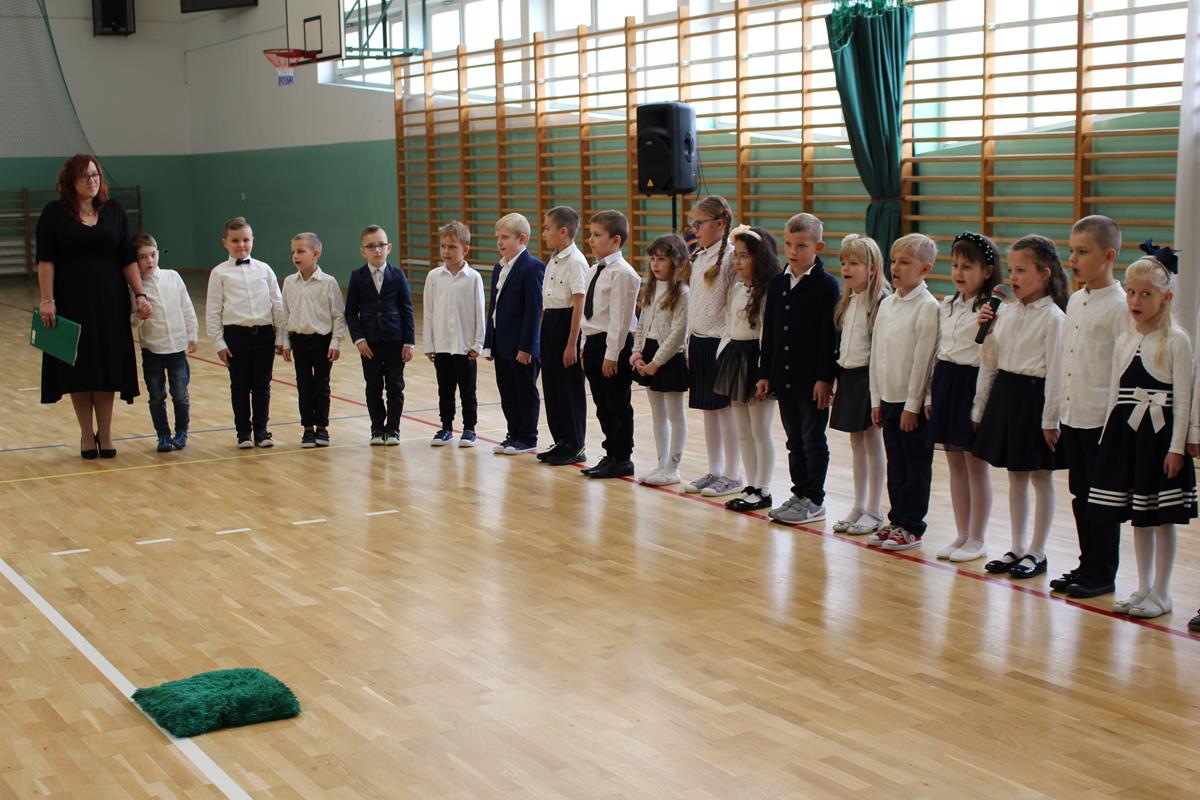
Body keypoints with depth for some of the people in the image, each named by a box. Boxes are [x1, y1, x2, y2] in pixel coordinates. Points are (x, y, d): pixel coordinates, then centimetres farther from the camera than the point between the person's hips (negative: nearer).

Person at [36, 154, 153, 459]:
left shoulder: (114, 210, 5)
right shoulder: (54, 213, -2)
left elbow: (128, 259, 4)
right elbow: (45, 260, -6)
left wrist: (140, 295, -4)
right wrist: (47, 301, -15)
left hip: (109, 303, 2)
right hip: (72, 303, -2)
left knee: (107, 366, 4)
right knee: (78, 367, 3)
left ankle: (105, 433, 14)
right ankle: (87, 434, 14)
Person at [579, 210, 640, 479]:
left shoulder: (622, 273, -15)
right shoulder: (594, 270, 13)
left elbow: (620, 317, -18)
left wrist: (612, 354, -19)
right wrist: (587, 346, 15)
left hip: (614, 345, -9)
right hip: (594, 343, 9)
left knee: (618, 405, 0)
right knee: (602, 405, 14)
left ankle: (622, 459, 9)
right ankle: (611, 455, 24)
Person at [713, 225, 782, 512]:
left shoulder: (769, 291, -15)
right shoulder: (736, 289, 12)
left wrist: (765, 374, -21)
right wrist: (721, 356, 13)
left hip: (756, 359, -9)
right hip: (734, 357, 9)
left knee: (760, 431, 0)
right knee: (743, 432, 14)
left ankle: (762, 491, 9)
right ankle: (751, 486, 23)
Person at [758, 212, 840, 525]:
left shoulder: (826, 285, -9)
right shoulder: (777, 283, 8)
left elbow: (830, 335, -12)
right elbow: (769, 331, 11)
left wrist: (825, 378, -16)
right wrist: (765, 373, 8)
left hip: (812, 378, -6)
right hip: (784, 376, 6)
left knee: (813, 440, 2)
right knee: (795, 440, 14)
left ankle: (814, 500, 11)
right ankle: (799, 494, 23)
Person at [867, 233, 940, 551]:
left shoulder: (928, 307, -12)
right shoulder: (886, 304, 9)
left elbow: (923, 359, -14)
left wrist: (913, 405, -14)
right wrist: (876, 399, 10)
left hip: (913, 402, -7)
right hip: (888, 398, 7)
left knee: (917, 465, 3)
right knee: (895, 464, 14)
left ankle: (912, 527, 10)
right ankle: (896, 521, 23)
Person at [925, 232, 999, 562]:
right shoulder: (947, 305, 11)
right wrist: (930, 394, 13)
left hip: (973, 384, -7)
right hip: (945, 383, 7)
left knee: (976, 464, 2)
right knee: (955, 463, 12)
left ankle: (977, 540, 12)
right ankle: (962, 535, 22)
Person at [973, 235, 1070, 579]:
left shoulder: (1053, 318, -12)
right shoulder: (1005, 312, 7)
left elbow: (1055, 372, -14)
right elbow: (990, 360, 11)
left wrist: (1050, 419, -16)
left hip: (1034, 396, -6)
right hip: (1005, 393, 6)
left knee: (1041, 477, 6)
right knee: (1015, 476, 14)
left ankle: (1037, 553, 16)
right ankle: (1017, 548, 24)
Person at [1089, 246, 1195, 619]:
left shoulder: (1176, 340, -8)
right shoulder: (1125, 340, 10)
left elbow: (1182, 398, -10)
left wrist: (1177, 447, -14)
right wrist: (1107, 437, 9)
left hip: (1160, 432, -6)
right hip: (1127, 432, 6)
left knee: (1161, 518, 2)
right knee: (1137, 517, 12)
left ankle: (1161, 593, 11)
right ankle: (1143, 588, 22)